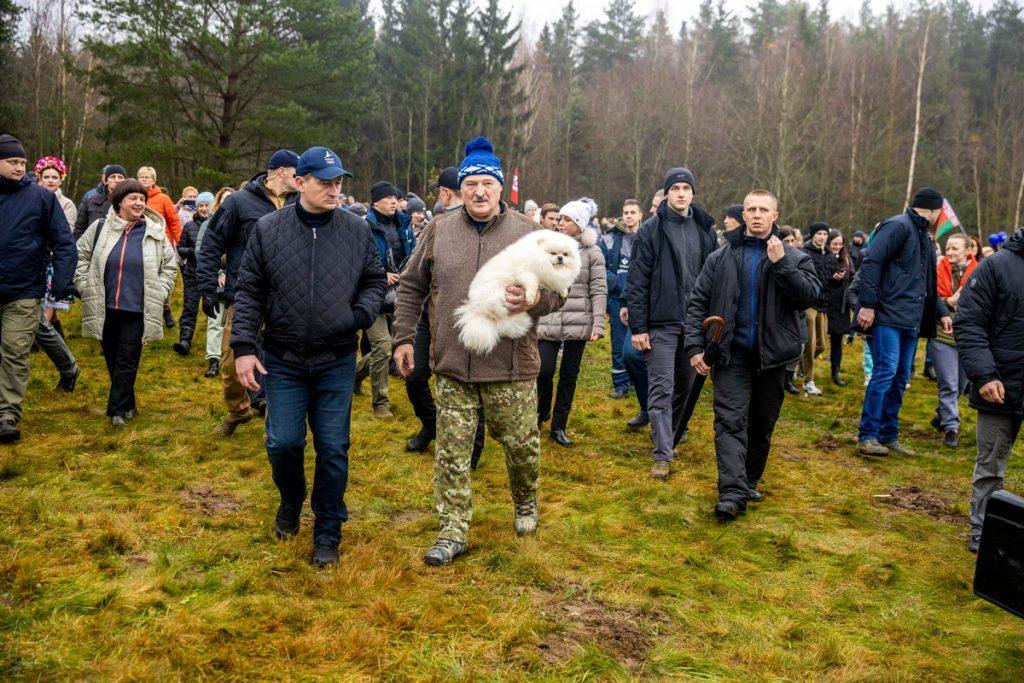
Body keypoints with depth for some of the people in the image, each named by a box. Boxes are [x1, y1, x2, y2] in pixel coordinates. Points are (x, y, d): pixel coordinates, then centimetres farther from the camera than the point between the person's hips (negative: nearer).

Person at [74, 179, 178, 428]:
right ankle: (127, 404, 26)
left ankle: (118, 409, 5)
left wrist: (158, 292, 3)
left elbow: (169, 266, 11)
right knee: (111, 358, 11)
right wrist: (85, 285, 4)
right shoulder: (100, 227, 2)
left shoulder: (154, 232, 1)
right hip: (104, 307, 2)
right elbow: (81, 255, 12)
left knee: (127, 360, -2)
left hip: (137, 309, -2)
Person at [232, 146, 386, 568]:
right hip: (282, 361, 0)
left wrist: (361, 314, -10)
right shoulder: (268, 229, -2)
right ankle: (291, 501, 34)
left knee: (333, 449, 4)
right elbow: (249, 292, 1)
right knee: (283, 443, 1)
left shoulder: (357, 231, 0)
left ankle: (328, 532, 21)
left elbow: (375, 280, 10)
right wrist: (243, 347, -5)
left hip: (338, 362, 0)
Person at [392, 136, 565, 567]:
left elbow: (558, 289, 2)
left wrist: (534, 300, -20)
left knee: (521, 443, 10)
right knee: (452, 451, 6)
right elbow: (411, 288, 13)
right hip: (452, 366, 1)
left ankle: (525, 503, 39)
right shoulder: (439, 230, 5)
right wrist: (403, 338, 7)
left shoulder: (528, 232, 0)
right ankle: (453, 531, 18)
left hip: (511, 366, -1)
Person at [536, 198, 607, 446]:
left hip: (578, 322, -1)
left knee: (569, 375, 7)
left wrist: (598, 324, -9)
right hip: (547, 322, 1)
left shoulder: (592, 252, 0)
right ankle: (542, 411, 24)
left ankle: (559, 427, 19)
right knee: (544, 371, -6)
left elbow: (599, 290, -2)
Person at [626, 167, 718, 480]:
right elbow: (638, 281, -6)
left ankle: (669, 436, 31)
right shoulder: (652, 230, -3)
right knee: (661, 389, -4)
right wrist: (637, 327, -10)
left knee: (685, 385, 13)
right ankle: (662, 455, 0)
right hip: (661, 323, -4)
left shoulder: (705, 230, 8)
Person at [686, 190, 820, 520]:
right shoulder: (721, 257, 5)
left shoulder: (795, 258, 4)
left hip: (772, 355, 1)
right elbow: (698, 303, 4)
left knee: (762, 424, 12)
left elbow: (809, 296, -10)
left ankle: (750, 482, 28)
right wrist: (695, 346, -4)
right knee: (731, 420, -10)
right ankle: (733, 493, -15)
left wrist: (781, 263, -18)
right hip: (732, 354, -1)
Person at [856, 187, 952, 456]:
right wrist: (868, 304, -22)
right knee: (885, 371, -12)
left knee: (901, 377, 9)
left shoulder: (923, 237, 22)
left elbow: (928, 282, 31)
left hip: (911, 322, 9)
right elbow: (871, 263, -17)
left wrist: (941, 313, 25)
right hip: (888, 316, -9)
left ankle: (889, 436, 17)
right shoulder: (898, 226, -7)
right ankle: (867, 436, -5)